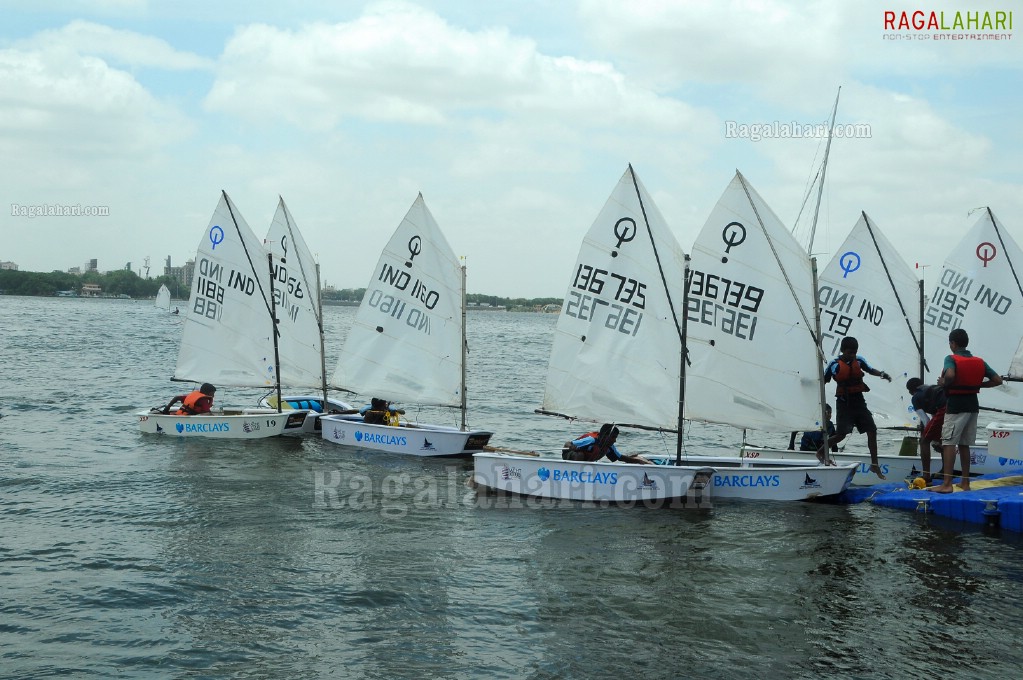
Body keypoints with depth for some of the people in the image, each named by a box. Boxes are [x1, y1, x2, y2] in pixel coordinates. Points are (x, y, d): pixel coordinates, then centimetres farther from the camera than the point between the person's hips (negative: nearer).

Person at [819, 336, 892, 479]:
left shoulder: (859, 360, 2)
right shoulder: (835, 364, -9)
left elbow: (870, 370, 15)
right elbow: (823, 380, -2)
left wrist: (882, 374, -3)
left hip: (859, 401, 5)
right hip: (844, 403, -5)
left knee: (872, 430, 0)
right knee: (841, 434, -9)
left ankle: (874, 465, 9)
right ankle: (821, 451, 16)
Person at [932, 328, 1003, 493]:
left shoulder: (951, 359, -11)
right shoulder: (979, 361, 8)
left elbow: (950, 375, -32)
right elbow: (997, 380, 5)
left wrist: (944, 383, -13)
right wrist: (977, 385, 10)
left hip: (956, 405, -7)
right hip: (973, 405, 7)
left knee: (949, 443, -7)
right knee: (964, 444, 15)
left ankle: (947, 484, -14)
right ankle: (965, 482, 19)